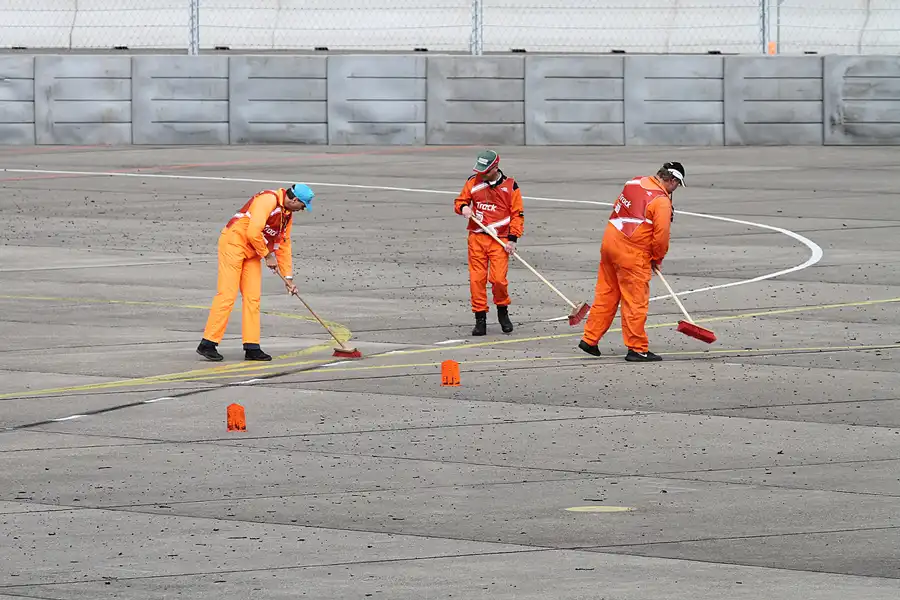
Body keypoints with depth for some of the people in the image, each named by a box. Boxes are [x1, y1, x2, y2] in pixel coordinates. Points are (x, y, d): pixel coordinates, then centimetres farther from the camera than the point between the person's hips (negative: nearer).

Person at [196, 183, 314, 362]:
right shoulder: (268, 200, -20)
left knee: (253, 297, 3)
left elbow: (284, 246, 18)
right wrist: (267, 255, -13)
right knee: (227, 295, -11)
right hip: (233, 243, -9)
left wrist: (288, 277, 15)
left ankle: (252, 348, 5)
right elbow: (253, 233, -26)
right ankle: (207, 344, -10)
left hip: (252, 253, 9)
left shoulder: (287, 215, 11)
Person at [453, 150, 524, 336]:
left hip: (499, 240, -3)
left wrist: (513, 239, -6)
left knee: (498, 279, -13)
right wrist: (463, 207, -7)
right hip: (477, 237, 3)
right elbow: (460, 200, 18)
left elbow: (517, 214, 2)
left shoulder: (510, 186, 0)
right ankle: (480, 319, 6)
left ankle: (502, 311, 13)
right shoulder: (473, 182, 7)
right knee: (476, 279, -3)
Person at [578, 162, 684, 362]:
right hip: (632, 253, -8)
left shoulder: (635, 182, 8)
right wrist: (657, 259, 5)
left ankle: (590, 339, 20)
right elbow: (661, 235, -15)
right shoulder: (661, 201, -15)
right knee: (636, 302, 0)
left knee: (606, 294, 16)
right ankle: (637, 349, 5)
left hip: (611, 239, 8)